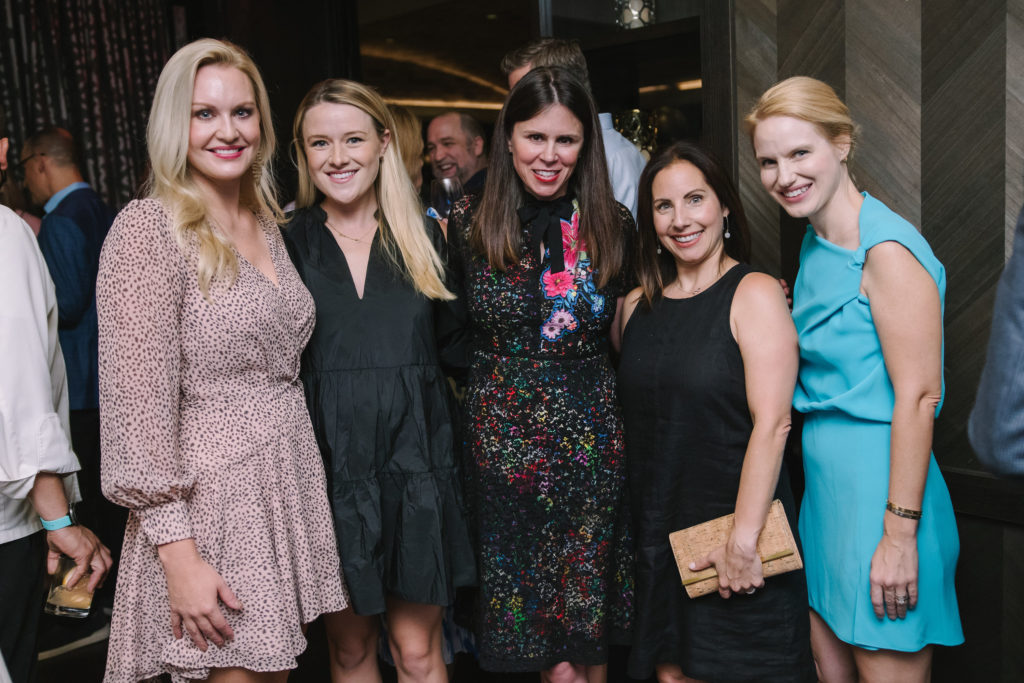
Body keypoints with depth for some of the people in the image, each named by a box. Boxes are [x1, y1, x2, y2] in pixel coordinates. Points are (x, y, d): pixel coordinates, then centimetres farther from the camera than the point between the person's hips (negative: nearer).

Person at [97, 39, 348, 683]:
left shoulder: (267, 223, 11)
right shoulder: (148, 228, -12)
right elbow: (139, 405, -17)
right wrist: (178, 553, -18)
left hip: (291, 481, 7)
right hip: (211, 498, -7)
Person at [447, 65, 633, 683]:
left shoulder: (613, 225, 3)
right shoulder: (469, 222, -1)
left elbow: (628, 336, 12)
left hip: (593, 439, 1)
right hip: (503, 439, -1)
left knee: (590, 618, 10)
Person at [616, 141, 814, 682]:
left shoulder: (754, 294, -9)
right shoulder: (637, 306, 8)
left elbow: (771, 423, -17)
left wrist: (743, 539, -22)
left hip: (734, 523, -5)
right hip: (657, 531, 5)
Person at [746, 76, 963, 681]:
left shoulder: (887, 250, -16)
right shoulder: (815, 245, 12)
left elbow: (917, 397, -19)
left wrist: (900, 534, -20)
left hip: (880, 488, -9)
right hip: (825, 483, 9)